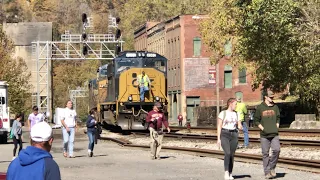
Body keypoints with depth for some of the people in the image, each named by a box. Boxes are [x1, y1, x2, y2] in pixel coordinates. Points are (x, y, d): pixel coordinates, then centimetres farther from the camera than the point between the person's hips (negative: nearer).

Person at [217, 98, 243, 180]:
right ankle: (226, 172, -15)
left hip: (234, 135, 4)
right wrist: (218, 138, -9)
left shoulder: (236, 114, 11)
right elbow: (219, 126, -4)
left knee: (232, 155, 3)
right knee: (227, 153, -20)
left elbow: (239, 126, 12)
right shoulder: (223, 113, -3)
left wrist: (240, 127, -12)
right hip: (224, 135, -4)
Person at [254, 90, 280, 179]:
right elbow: (256, 120, 4)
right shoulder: (260, 107, 2)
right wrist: (262, 129, -6)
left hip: (274, 134, 2)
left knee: (276, 150, -15)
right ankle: (267, 172, 8)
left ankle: (272, 167, 5)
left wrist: (276, 127, 6)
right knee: (265, 153, 1)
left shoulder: (275, 107, 11)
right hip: (264, 135, -2)